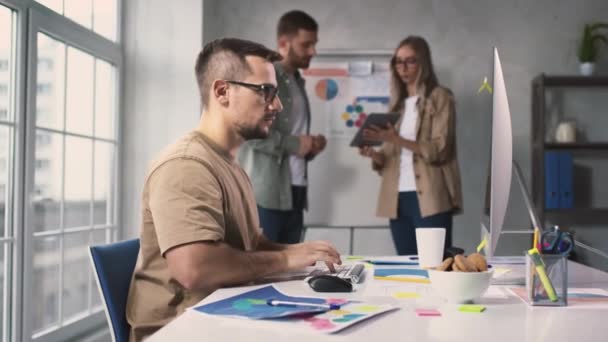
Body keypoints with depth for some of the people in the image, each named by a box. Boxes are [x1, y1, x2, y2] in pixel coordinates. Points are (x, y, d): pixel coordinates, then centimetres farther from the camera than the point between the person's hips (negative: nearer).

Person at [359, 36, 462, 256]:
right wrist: (375, 155, -6)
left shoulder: (440, 97, 1)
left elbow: (439, 149, -10)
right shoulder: (397, 103, 18)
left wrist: (399, 141, -21)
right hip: (397, 198, 6)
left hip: (429, 198, -5)